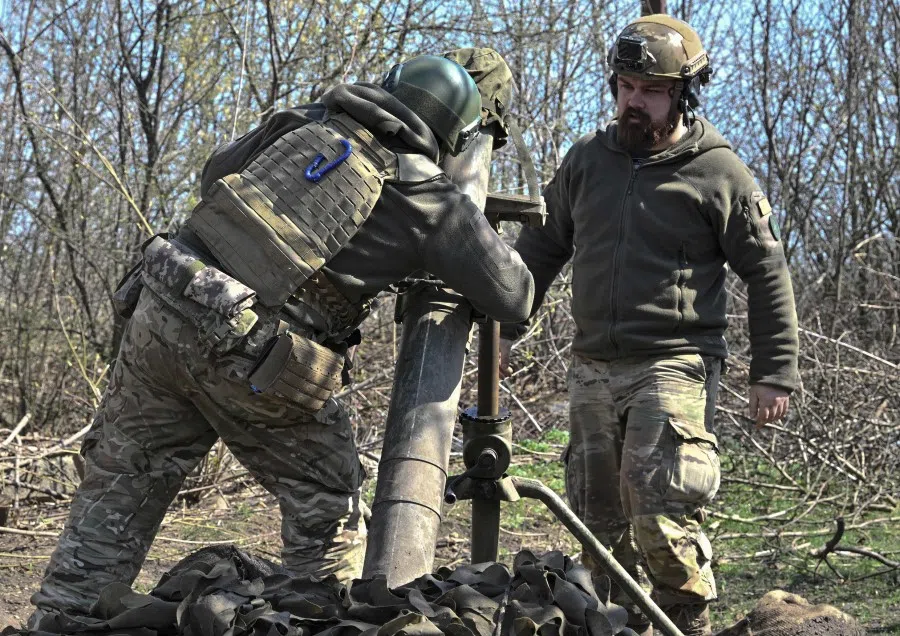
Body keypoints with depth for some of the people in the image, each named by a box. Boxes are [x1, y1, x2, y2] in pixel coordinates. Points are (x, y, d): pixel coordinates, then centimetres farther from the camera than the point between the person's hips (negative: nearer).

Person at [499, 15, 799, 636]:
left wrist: (775, 372, -3)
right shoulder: (587, 159, 10)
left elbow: (768, 274, 0)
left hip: (673, 368, -5)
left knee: (660, 521, -16)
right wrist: (506, 328, 16)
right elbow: (542, 247, 20)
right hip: (592, 369, 6)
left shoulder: (719, 173, -3)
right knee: (600, 521, 10)